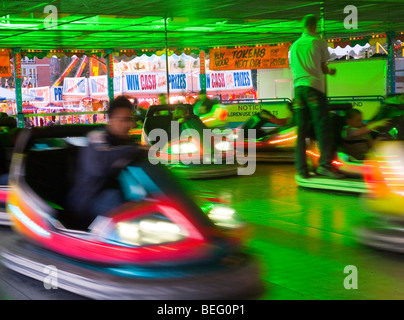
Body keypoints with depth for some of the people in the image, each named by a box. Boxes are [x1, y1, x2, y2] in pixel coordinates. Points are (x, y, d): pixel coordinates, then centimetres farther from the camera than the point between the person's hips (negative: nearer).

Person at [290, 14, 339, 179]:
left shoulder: (294, 46, 20)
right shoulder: (318, 42, 5)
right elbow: (323, 68, 8)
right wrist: (330, 71, 30)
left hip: (298, 88, 5)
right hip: (314, 86, -5)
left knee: (301, 130, 3)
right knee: (321, 126, -9)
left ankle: (302, 168, -1)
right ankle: (324, 164, -19)